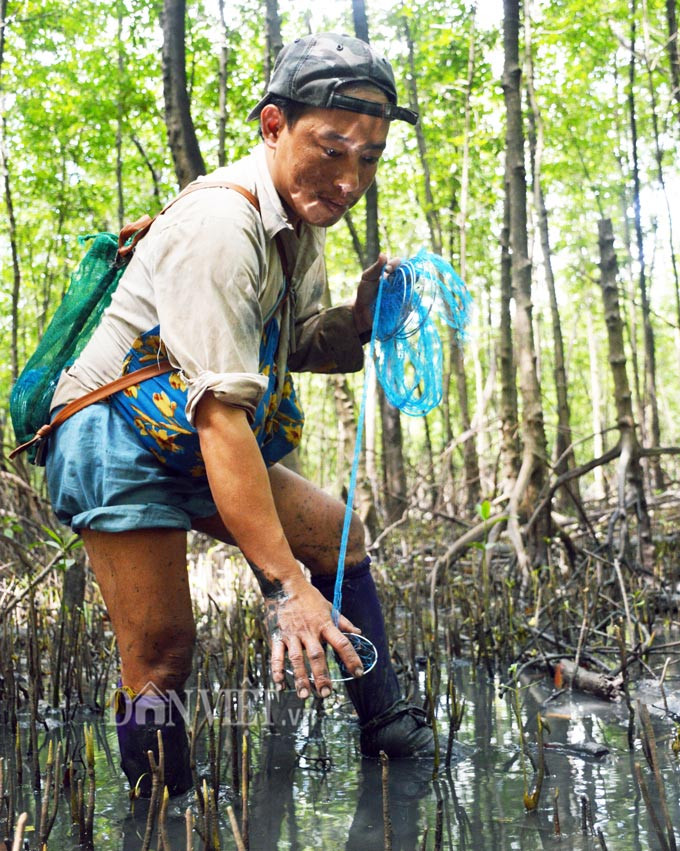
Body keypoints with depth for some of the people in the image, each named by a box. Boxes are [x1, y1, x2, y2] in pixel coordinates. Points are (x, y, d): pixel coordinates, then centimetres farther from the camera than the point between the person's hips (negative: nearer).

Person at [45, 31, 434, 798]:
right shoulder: (221, 224, -27)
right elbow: (221, 412, -35)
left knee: (338, 536, 12)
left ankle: (385, 732, 24)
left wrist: (361, 318, -8)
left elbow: (300, 346, 16)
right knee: (161, 655, -13)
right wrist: (283, 589, -38)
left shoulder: (301, 221, 4)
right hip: (119, 446, -9)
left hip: (191, 452, 9)